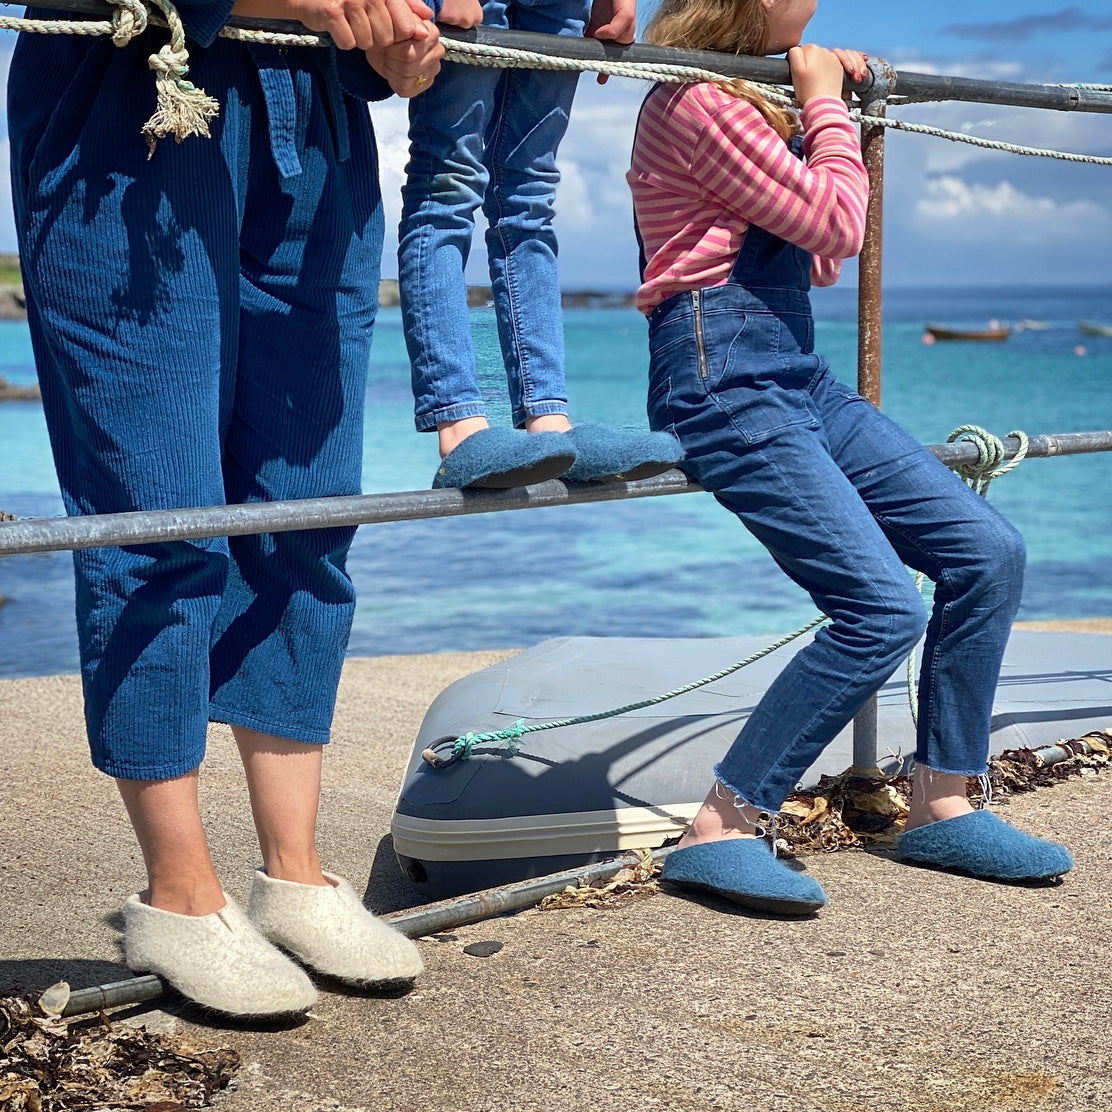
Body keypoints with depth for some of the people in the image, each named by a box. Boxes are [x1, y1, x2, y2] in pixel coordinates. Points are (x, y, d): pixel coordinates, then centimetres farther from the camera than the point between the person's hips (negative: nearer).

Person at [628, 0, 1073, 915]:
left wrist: (828, 104, 18)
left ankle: (942, 809, 12)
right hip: (726, 384, -10)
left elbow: (821, 262, 20)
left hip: (800, 378, 10)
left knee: (988, 552, 2)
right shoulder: (697, 103, -12)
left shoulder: (758, 95, 18)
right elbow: (836, 222, -11)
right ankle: (718, 836, -10)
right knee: (883, 607, -20)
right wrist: (826, 102, 3)